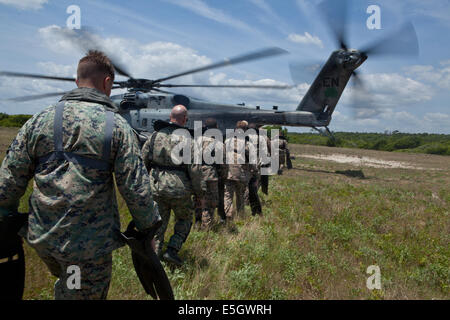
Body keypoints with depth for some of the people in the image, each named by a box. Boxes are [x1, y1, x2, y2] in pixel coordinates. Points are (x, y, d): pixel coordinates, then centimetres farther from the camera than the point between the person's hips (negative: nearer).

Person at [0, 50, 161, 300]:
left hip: (42, 237, 4)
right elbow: (136, 188, -12)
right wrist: (148, 228, 2)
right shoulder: (117, 126, -9)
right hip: (91, 243, -3)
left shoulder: (40, 120, 0)